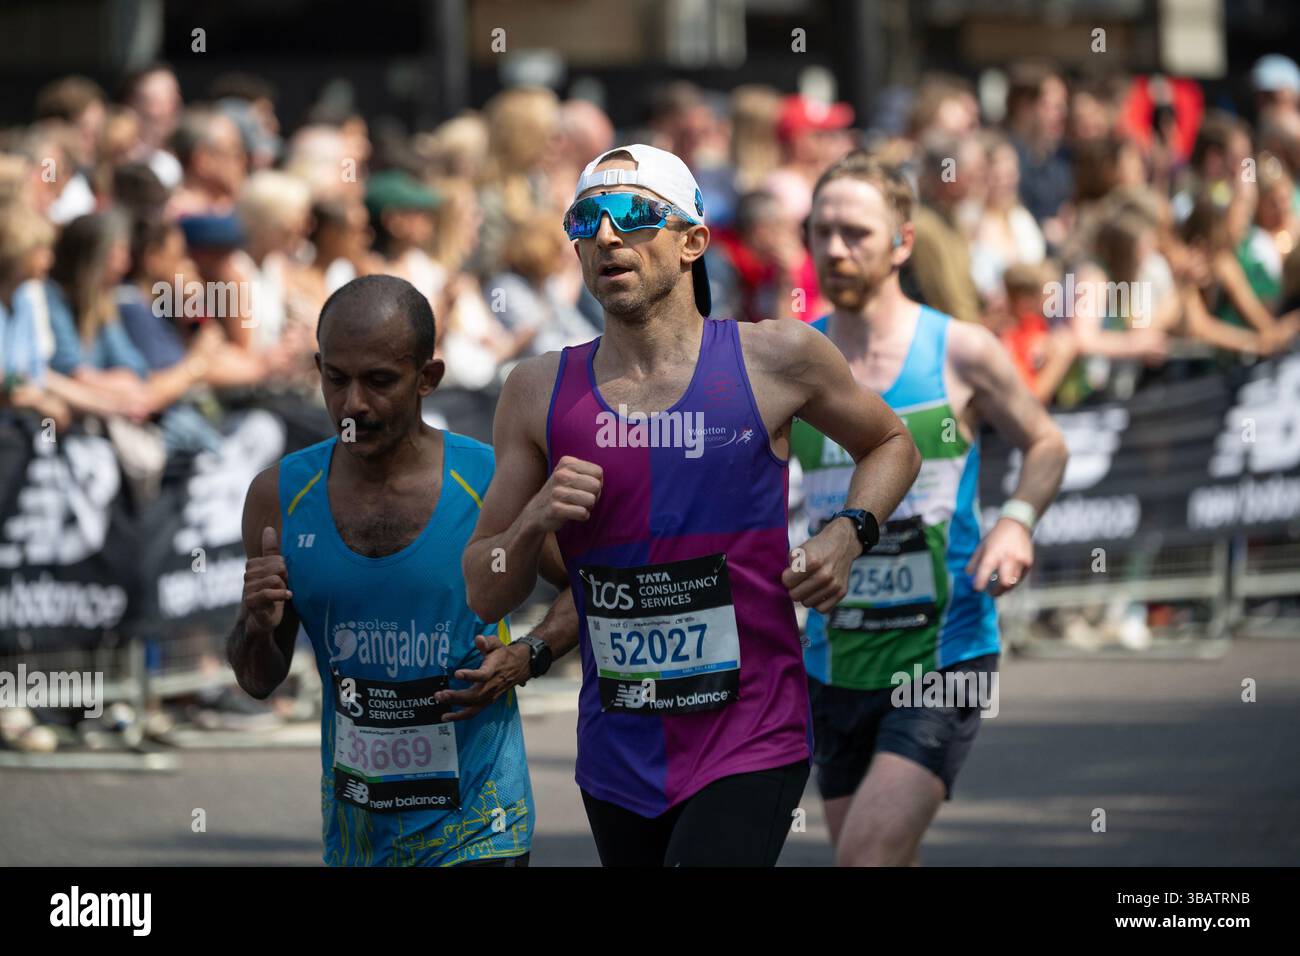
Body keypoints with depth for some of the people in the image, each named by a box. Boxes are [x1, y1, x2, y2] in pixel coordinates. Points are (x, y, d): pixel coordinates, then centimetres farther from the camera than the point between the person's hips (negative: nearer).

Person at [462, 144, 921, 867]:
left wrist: (849, 535, -1)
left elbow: (891, 443, 18)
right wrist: (533, 525, -12)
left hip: (750, 748, -4)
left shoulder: (775, 359, -1)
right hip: (617, 751, 4)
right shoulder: (540, 393, 4)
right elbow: (484, 597, 8)